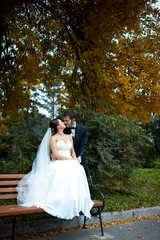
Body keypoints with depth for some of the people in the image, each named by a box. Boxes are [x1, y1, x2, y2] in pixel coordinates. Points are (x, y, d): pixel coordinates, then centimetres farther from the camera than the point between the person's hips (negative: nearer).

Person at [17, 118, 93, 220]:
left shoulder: (69, 137, 23)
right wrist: (72, 160, -10)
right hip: (59, 165, -4)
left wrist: (76, 159, 2)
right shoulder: (53, 138, 4)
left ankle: (76, 206, -26)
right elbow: (56, 154, -6)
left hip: (71, 164, 4)